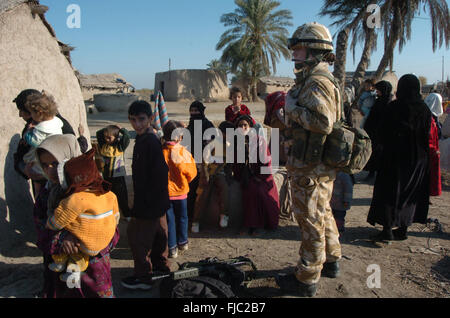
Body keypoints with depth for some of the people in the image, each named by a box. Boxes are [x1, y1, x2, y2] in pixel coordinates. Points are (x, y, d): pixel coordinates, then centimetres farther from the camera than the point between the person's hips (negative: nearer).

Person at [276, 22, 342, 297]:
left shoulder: (317, 82, -18)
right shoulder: (315, 79, 16)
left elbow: (323, 121, -32)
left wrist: (293, 108, -20)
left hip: (311, 167, -11)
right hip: (320, 164, 11)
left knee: (311, 221, 0)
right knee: (323, 214, 21)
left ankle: (307, 279, 14)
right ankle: (331, 262, 38)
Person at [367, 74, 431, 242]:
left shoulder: (394, 107, -12)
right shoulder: (424, 109, 2)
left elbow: (385, 134, -10)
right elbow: (427, 136, 5)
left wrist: (384, 145, 6)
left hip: (395, 156, -4)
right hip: (418, 158, 4)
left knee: (389, 192, 3)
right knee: (409, 193, 13)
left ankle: (388, 229, 0)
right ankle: (403, 229, 20)